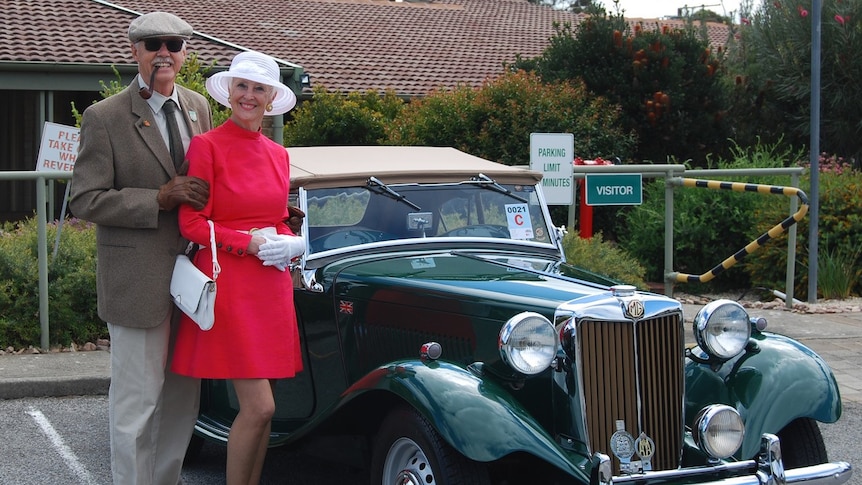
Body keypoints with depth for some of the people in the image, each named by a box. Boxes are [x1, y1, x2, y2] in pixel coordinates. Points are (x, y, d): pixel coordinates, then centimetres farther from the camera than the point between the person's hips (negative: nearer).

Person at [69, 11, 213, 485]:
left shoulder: (199, 108, 10)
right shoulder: (104, 117, -8)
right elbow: (84, 200, -12)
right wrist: (160, 200, -19)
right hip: (138, 282, -6)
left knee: (183, 399, 14)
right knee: (136, 402, -1)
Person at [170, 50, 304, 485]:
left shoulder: (277, 154, 13)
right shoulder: (207, 146, -5)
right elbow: (192, 223, -8)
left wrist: (288, 244, 1)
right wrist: (250, 243, -15)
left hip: (271, 287, 6)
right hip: (229, 284, -6)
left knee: (260, 408, 8)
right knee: (258, 407, -12)